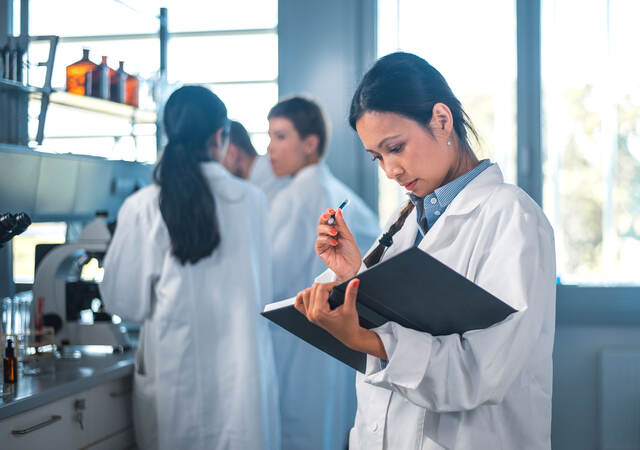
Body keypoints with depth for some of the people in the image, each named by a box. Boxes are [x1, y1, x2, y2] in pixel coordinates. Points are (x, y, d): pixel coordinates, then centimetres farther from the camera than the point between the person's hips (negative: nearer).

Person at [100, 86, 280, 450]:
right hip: (243, 370, 1)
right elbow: (265, 292, 3)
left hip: (175, 373, 0)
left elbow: (125, 300, -2)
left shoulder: (142, 208, -11)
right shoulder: (251, 200, -7)